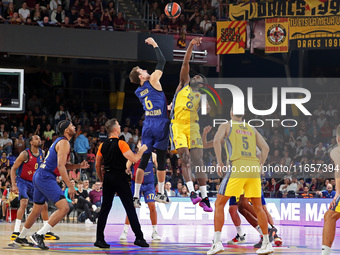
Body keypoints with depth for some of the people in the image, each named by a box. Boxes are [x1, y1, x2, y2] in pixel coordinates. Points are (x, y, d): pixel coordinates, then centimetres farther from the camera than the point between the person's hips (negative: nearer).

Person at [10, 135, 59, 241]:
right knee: (24, 203, -27)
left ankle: (47, 232, 17)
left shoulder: (42, 153, 0)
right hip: (22, 181, -7)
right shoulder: (25, 154, -18)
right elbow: (13, 169, -15)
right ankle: (16, 232, -29)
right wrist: (14, 185, -23)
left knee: (44, 205, 5)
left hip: (34, 182, 7)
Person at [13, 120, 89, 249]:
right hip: (46, 177, -11)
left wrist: (79, 166, 12)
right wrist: (70, 186, -23)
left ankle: (20, 238, 34)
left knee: (36, 210, 22)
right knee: (64, 208, -16)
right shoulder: (64, 143, -12)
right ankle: (39, 235, -18)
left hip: (39, 176, 11)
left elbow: (64, 164, 28)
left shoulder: (60, 141, 20)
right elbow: (60, 166, -21)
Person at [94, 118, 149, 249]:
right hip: (120, 177, -5)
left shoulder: (103, 145, 8)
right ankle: (139, 237, 0)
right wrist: (142, 150, 3)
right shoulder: (120, 144, -10)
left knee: (105, 208, 7)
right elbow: (134, 159, -14)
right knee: (129, 207, 0)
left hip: (107, 177, 5)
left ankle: (99, 239, 3)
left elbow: (97, 165, 12)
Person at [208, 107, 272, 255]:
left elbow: (216, 140, -8)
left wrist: (219, 162, -2)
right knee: (257, 207, 13)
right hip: (253, 167, 4)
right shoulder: (252, 129, 23)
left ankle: (217, 241, -10)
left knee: (219, 204, 3)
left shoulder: (226, 126, 11)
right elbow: (265, 148, 14)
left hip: (237, 167, -4)